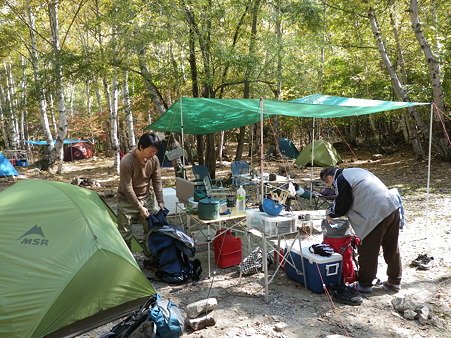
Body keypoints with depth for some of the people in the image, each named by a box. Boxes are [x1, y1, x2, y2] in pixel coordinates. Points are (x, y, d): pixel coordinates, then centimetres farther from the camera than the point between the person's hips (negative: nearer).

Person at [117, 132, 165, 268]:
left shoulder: (154, 160, -11)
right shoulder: (127, 161, -27)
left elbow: (157, 182, 0)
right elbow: (127, 188, -24)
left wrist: (160, 202, -4)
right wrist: (140, 208, -21)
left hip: (145, 199, 5)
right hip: (127, 201, -5)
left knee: (150, 230, 8)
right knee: (125, 234, 2)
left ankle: (149, 260, 24)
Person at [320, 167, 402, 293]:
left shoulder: (340, 181, -7)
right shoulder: (354, 171, 22)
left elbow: (340, 205, -2)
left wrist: (331, 215, 18)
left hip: (376, 214, -10)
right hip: (393, 207, 10)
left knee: (367, 251, 4)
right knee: (392, 248, 19)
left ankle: (364, 285, 16)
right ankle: (394, 282, 31)